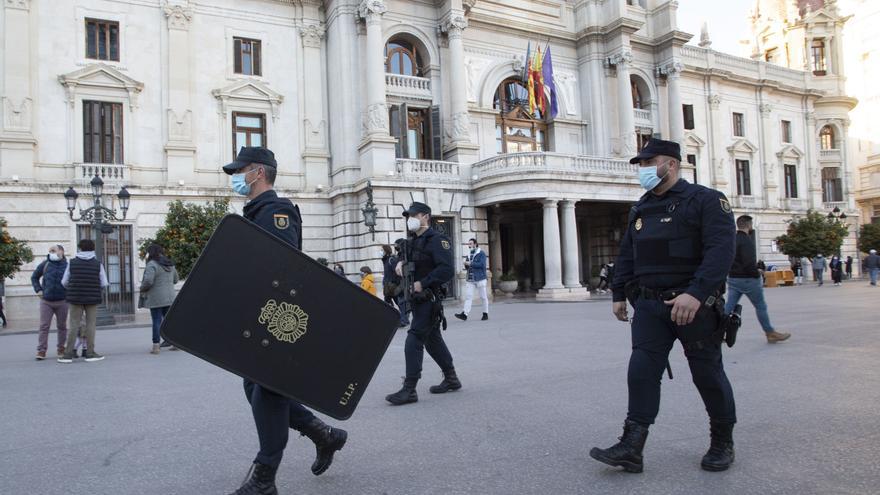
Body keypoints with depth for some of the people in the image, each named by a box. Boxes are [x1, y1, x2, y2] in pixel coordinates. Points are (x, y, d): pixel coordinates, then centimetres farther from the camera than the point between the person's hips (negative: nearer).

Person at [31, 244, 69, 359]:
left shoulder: (67, 265, -2)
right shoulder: (45, 264, 1)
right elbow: (34, 277, 14)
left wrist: (69, 294, -1)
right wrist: (38, 290, 3)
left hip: (62, 301, 0)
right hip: (46, 301, 1)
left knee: (62, 326, 7)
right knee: (44, 326, -3)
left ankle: (60, 349, 18)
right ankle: (41, 351, 1)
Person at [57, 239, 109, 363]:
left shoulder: (72, 263, 1)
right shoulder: (98, 264, -2)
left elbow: (64, 282, 4)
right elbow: (104, 284, -3)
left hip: (75, 298, 1)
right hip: (92, 298, -1)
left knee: (73, 325, 6)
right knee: (90, 325, 5)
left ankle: (68, 354, 7)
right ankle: (90, 353, 7)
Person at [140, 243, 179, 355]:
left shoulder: (152, 264, -13)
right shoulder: (170, 264, 10)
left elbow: (148, 281, -22)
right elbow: (175, 280, 18)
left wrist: (142, 289, -4)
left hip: (156, 299, -6)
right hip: (169, 297, 6)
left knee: (156, 321, -2)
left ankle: (156, 347, 0)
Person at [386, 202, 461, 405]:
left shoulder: (436, 240, -13)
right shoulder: (413, 242, 14)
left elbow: (447, 270, -22)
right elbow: (409, 258, 31)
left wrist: (422, 283, -22)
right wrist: (400, 262, 7)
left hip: (429, 299, -10)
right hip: (417, 299, 10)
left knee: (413, 341, -12)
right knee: (433, 340, 17)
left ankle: (409, 390, -8)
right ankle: (451, 379, 31)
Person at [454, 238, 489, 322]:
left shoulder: (481, 253, -3)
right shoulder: (469, 255, 18)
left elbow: (482, 264, -17)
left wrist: (470, 263, -14)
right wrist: (466, 264, -1)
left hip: (480, 279, -6)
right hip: (470, 280, 6)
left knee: (483, 297, 3)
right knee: (468, 296, -6)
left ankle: (485, 314, 13)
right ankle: (464, 314, -15)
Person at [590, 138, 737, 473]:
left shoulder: (706, 200, -7)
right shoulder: (640, 209, 14)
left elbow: (721, 249, -19)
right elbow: (626, 255, 18)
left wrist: (696, 293, -29)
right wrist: (618, 294, 13)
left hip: (693, 304, -5)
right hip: (649, 306, 5)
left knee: (708, 374, 7)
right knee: (641, 371, -3)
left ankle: (722, 442, 28)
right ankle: (631, 447, -1)